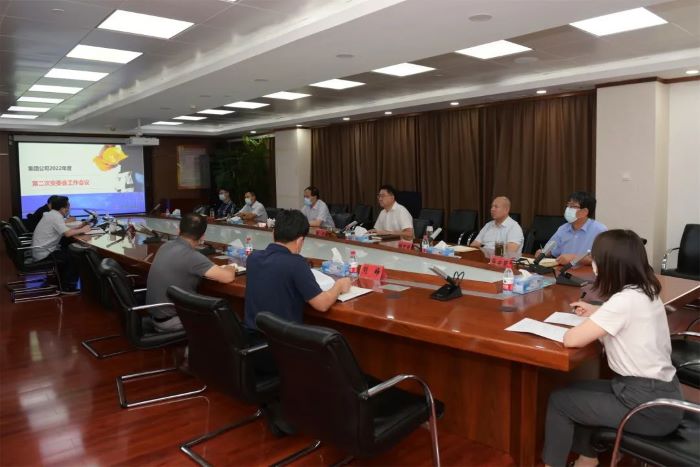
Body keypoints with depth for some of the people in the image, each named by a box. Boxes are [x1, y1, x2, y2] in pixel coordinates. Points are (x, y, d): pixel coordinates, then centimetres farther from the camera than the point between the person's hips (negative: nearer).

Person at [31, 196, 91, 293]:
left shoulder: (51, 214, 10)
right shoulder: (56, 217, -19)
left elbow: (64, 230, 13)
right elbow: (67, 233, -29)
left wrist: (78, 227, 5)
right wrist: (82, 230, -15)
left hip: (40, 250, 10)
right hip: (43, 254, -10)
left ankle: (60, 281, 23)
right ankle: (68, 287, 3)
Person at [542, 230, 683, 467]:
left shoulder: (625, 299, -24)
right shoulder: (645, 292, 3)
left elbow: (571, 339, -24)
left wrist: (585, 324, -4)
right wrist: (596, 313, 18)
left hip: (650, 406, -9)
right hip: (659, 392, 9)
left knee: (559, 401, 2)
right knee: (577, 391, 21)